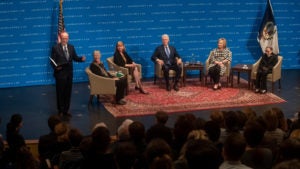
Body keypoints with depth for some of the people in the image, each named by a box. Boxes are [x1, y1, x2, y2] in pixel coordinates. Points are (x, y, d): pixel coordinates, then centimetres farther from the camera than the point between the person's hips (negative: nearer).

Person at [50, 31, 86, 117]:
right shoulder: (55, 48, -7)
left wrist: (81, 59, -9)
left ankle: (66, 110, 22)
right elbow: (53, 61, -7)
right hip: (60, 73, -4)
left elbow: (75, 58, 9)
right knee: (60, 93, 4)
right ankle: (60, 111, 15)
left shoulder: (71, 47, 7)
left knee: (68, 92, 11)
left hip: (69, 73, 5)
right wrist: (56, 67, -23)